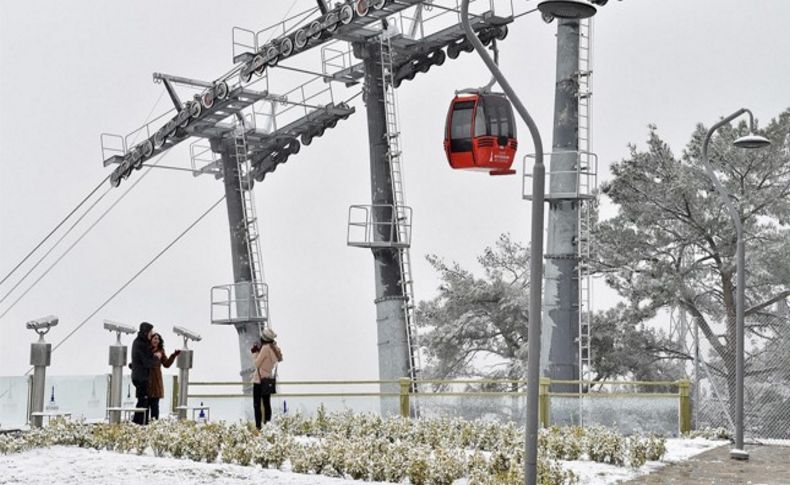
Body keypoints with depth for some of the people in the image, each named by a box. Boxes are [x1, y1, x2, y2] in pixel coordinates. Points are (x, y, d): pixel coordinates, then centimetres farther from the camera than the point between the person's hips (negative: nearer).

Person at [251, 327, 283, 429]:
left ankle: (258, 426, -8)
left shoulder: (265, 348, -17)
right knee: (267, 404, 13)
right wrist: (258, 351, 10)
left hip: (259, 380, -8)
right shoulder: (274, 348, 7)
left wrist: (255, 353, -2)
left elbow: (256, 364, -14)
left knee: (257, 405, -4)